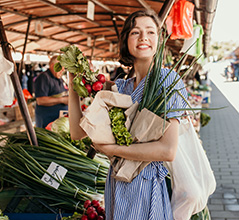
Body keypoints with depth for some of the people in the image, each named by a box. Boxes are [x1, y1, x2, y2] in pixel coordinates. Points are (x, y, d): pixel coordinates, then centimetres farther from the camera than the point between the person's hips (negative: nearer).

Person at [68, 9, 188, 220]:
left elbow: (168, 150, -21)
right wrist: (73, 84, -2)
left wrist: (110, 149, -16)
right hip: (116, 184, 6)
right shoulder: (119, 86, 6)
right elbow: (77, 132, 4)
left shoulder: (166, 79, -12)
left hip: (146, 186, -5)